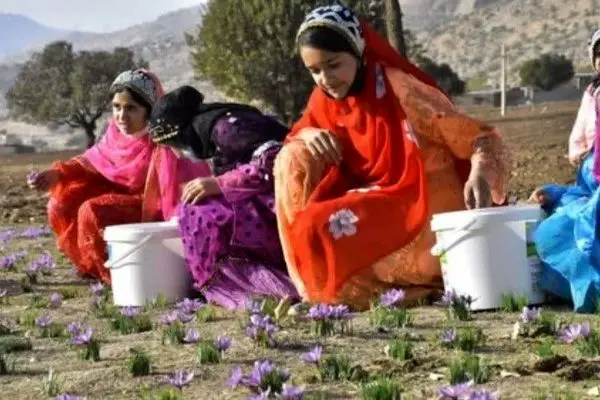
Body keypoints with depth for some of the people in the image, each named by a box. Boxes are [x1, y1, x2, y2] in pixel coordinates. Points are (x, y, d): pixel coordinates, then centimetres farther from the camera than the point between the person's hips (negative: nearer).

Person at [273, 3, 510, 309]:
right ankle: (320, 280, -7)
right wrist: (307, 135, -10)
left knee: (324, 230, -28)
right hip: (373, 209, 7)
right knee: (295, 160, -9)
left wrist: (479, 174, -40)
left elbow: (483, 138, -17)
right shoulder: (327, 99, 1)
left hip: (423, 213, -7)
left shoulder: (400, 90, -18)